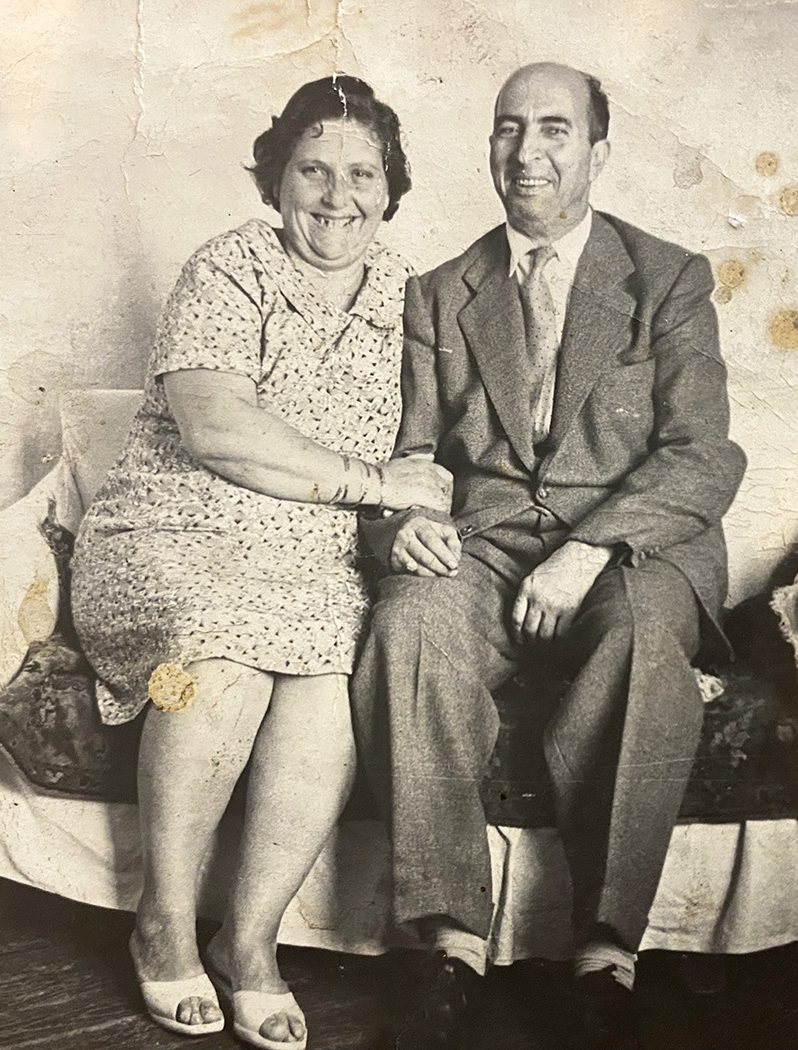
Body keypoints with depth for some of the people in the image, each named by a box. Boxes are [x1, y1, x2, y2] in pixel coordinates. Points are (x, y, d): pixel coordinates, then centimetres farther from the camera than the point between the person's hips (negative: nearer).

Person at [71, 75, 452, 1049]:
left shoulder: (399, 289, 13)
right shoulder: (228, 270, -3)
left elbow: (419, 462, 14)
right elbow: (216, 429, -19)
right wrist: (375, 480, -16)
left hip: (314, 567, 4)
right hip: (171, 544, -3)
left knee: (340, 675, -29)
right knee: (224, 664, -34)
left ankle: (251, 938, -9)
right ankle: (164, 922, -9)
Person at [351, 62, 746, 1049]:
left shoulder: (669, 280, 9)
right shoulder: (438, 296, 17)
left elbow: (704, 457, -2)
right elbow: (408, 451, 13)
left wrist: (590, 550, -18)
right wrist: (404, 520, -12)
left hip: (636, 549, -1)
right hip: (486, 546, 2)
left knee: (642, 633, -36)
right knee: (411, 624, -31)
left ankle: (605, 963, -26)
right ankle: (454, 949, -24)